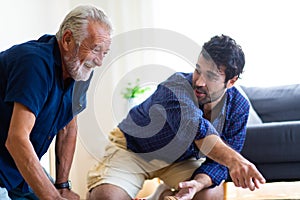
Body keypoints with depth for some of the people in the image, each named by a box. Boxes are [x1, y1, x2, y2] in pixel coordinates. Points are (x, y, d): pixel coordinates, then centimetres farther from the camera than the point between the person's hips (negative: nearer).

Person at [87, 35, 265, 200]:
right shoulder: (175, 88, -34)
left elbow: (219, 160, -14)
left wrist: (199, 182, -37)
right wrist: (232, 158, -71)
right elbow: (193, 126, -55)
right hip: (133, 150, -4)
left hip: (182, 159, 5)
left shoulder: (239, 107, -16)